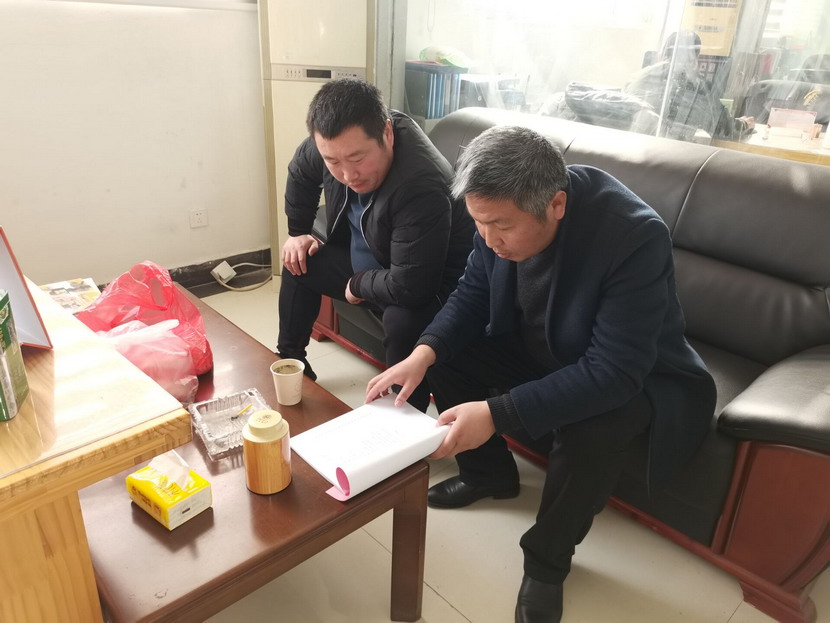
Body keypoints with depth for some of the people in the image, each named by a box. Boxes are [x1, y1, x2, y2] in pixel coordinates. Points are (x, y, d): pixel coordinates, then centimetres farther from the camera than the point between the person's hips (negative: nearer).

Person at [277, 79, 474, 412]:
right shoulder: (339, 141, -16)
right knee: (298, 264, 12)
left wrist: (357, 286, -21)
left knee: (402, 320, -37)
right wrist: (298, 233, 10)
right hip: (366, 260, 8)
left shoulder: (422, 187, -39)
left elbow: (409, 288, -39)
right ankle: (289, 360, 30)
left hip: (427, 285, -8)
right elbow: (301, 171, 8)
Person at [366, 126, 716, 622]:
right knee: (444, 357, -8)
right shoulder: (505, 214, -18)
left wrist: (498, 413, -42)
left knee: (593, 430, -34)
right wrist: (423, 353, -23)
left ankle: (548, 561, -4)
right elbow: (472, 295, -5)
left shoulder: (636, 237, -35)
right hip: (537, 351, 6)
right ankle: (491, 474, 17)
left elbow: (612, 373, -36)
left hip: (630, 374, -5)